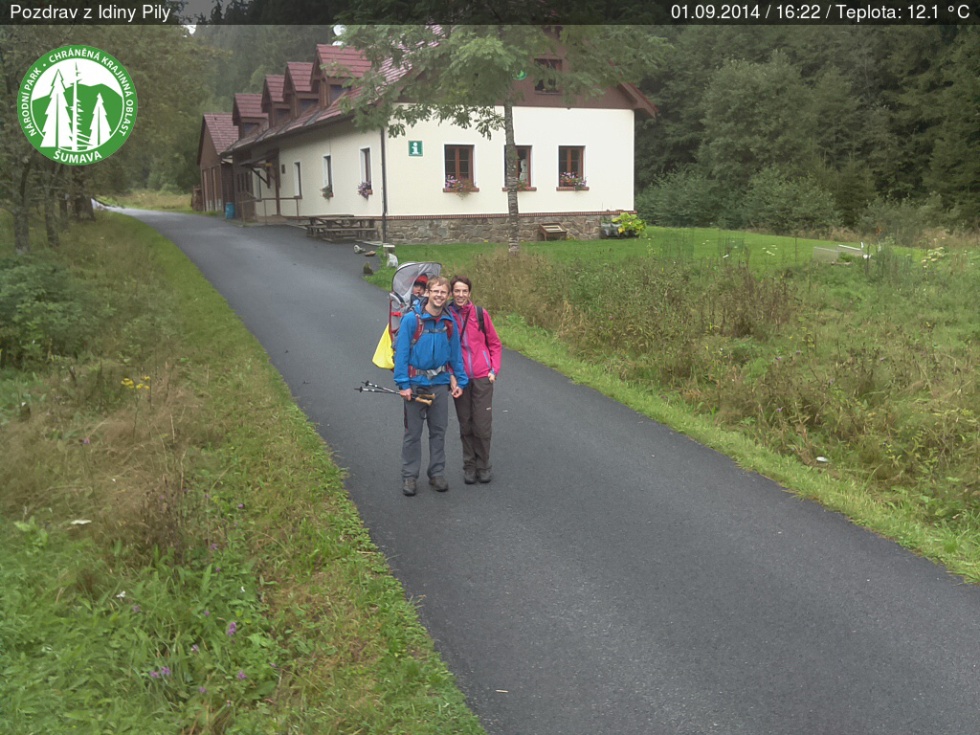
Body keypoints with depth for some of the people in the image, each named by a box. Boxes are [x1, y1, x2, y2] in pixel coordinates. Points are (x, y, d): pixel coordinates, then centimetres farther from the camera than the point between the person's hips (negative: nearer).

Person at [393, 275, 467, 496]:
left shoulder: (449, 322, 2)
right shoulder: (411, 319, -10)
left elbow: (456, 353, 10)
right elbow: (401, 352, -10)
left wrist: (459, 380, 8)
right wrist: (403, 384, -13)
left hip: (440, 383, 3)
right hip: (415, 383, -3)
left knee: (439, 430, 11)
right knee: (413, 432, 6)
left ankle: (437, 473, 23)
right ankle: (409, 476, 16)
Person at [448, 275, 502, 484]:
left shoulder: (480, 313, -1)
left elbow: (494, 343, 8)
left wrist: (494, 369, 0)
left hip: (482, 377, 0)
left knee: (483, 424, 1)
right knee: (466, 424, 8)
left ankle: (483, 465, 17)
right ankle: (469, 466, 21)